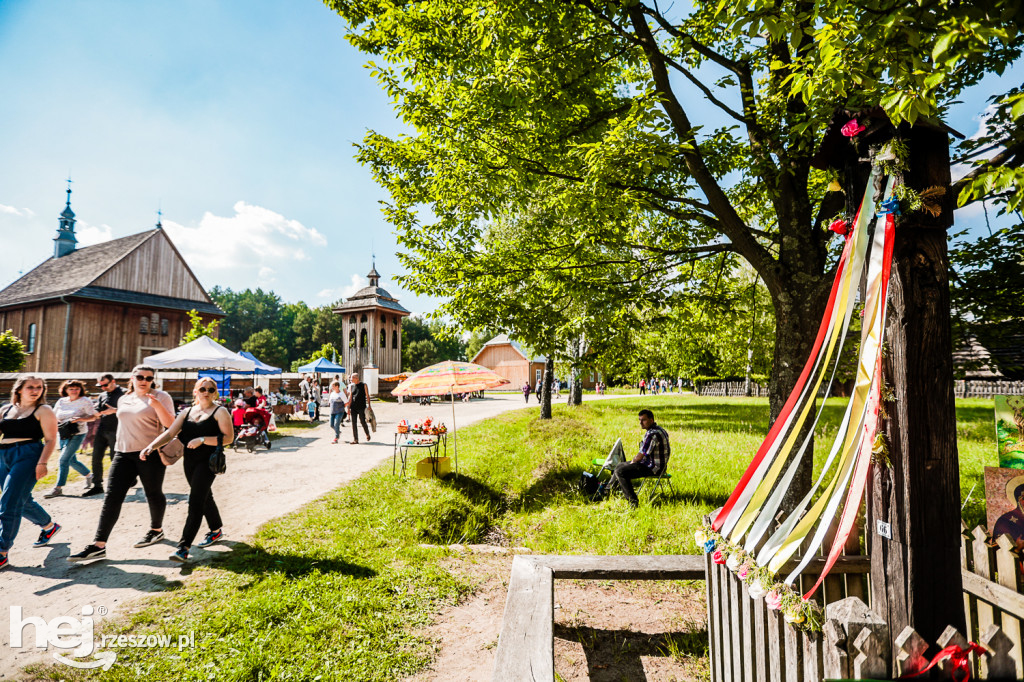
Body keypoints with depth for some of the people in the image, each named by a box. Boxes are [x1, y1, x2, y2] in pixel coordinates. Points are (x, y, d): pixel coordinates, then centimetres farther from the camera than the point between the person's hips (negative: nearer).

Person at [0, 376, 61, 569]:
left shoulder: (43, 410, -3)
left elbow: (51, 440, -8)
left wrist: (42, 463, -17)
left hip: (28, 456, -7)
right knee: (22, 501, 16)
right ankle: (50, 526, 37)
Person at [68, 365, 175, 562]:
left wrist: (158, 406, -29)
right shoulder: (124, 399, 14)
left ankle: (156, 530, 29)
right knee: (112, 497, -3)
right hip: (123, 453, 6)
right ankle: (98, 545, -3)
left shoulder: (160, 397, -5)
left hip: (150, 453, -5)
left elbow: (170, 424, -14)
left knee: (154, 494, 8)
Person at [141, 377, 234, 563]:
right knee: (204, 497, 18)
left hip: (208, 461, -6)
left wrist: (203, 439, -21)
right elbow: (170, 433, 3)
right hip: (189, 461, 6)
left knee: (195, 501, -13)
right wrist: (150, 447, -13)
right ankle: (216, 530, 37)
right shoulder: (187, 412, 11)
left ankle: (184, 547, -13)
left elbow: (228, 437, -13)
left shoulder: (220, 412, -6)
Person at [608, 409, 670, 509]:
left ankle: (633, 502, -11)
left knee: (620, 472, -15)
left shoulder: (652, 434, -25)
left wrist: (632, 462, -1)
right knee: (619, 466, 17)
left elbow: (640, 456, -21)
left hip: (653, 467, -11)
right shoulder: (658, 429, 9)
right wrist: (635, 460, 14)